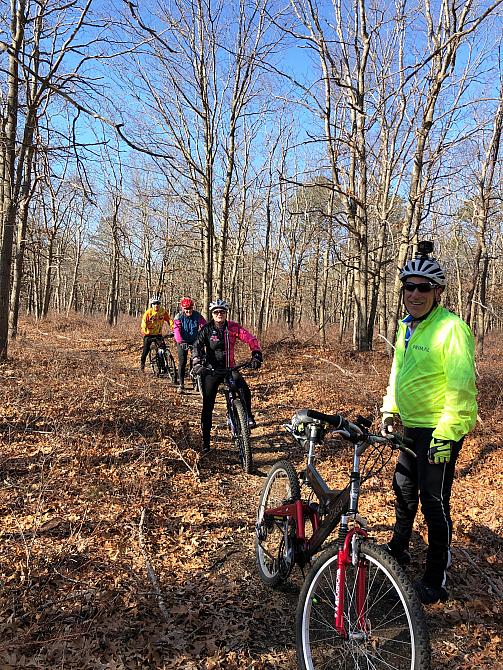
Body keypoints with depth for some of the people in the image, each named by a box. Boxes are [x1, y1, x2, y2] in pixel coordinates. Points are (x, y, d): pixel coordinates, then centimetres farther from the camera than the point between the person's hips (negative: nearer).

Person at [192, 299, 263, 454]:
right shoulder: (206, 329, -6)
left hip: (230, 367, 1)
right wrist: (197, 363, -35)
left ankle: (248, 417, 2)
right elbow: (197, 345, -18)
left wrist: (256, 355, -26)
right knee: (208, 406, 0)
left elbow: (251, 339, -11)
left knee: (245, 390, -25)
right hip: (211, 369, -1)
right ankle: (205, 441, 10)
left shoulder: (233, 327, -4)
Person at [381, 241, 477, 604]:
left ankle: (436, 581, 14)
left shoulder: (451, 328, -19)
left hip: (440, 431, -9)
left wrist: (446, 434, -22)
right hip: (412, 427, 9)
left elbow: (461, 387, -22)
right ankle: (399, 549, 44)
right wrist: (390, 410, 10)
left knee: (434, 503, -1)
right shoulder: (407, 327, 8)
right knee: (404, 490, 23)